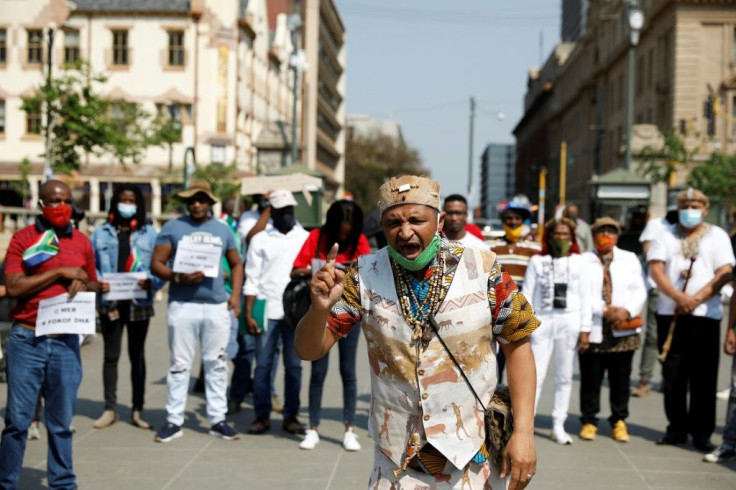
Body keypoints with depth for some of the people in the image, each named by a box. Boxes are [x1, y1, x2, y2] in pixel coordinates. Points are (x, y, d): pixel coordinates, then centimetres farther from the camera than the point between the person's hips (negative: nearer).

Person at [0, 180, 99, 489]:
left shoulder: (82, 242, 11)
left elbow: (93, 286, 21)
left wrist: (83, 284, -2)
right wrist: (59, 272, -11)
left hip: (66, 341, 3)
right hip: (27, 339, -3)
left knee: (62, 420, 6)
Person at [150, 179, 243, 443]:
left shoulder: (223, 230, 13)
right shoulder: (172, 228, 4)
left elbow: (236, 264, 20)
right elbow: (156, 263, 1)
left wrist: (235, 294, 6)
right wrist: (178, 277, -17)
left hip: (217, 306, 2)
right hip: (182, 305, -2)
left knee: (216, 364, 7)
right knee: (179, 364, 2)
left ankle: (217, 419, 14)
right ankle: (174, 420, 9)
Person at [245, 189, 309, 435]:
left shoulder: (306, 239, 8)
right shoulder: (260, 240, 6)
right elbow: (252, 280, 3)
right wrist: (248, 314, -4)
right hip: (268, 311, -1)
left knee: (294, 365, 5)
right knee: (263, 364, 1)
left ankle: (291, 415, 12)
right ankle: (262, 415, 10)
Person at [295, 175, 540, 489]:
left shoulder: (483, 269, -11)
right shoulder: (364, 276, -8)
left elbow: (517, 345, -3)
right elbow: (309, 351, -6)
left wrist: (524, 433, -9)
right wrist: (320, 308, -27)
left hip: (473, 448, -1)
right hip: (397, 452, 1)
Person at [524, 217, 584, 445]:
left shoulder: (579, 262, 10)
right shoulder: (537, 261, 10)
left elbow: (584, 295, 7)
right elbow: (527, 295, 7)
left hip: (569, 321, 1)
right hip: (542, 321, -1)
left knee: (564, 376, 5)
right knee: (535, 374, -6)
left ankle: (558, 426, 12)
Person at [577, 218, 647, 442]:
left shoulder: (630, 259, 11)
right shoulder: (583, 261, 2)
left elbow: (640, 291, 5)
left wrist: (627, 311, -11)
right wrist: (605, 309, -14)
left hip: (623, 330, 2)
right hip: (593, 330, -2)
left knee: (620, 380, 8)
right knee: (590, 379, 3)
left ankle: (619, 421, 19)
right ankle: (589, 421, 15)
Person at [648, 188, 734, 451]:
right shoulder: (666, 236, 10)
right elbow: (656, 270, -2)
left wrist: (695, 299, -15)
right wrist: (679, 297, -17)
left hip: (705, 315, -2)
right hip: (670, 314, 2)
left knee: (704, 378, -1)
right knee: (673, 375, 5)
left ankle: (702, 433, 6)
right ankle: (677, 428, 15)